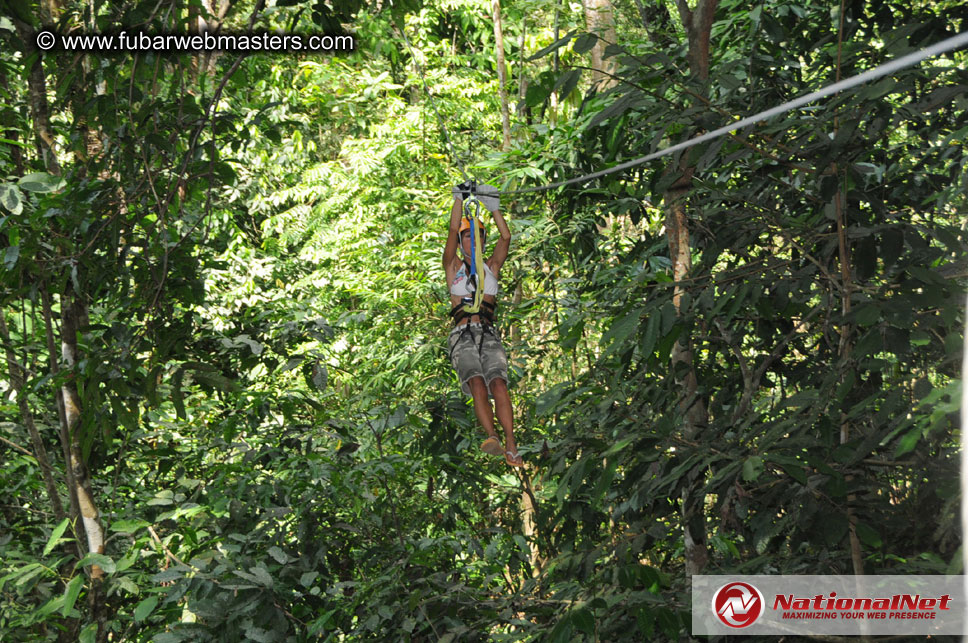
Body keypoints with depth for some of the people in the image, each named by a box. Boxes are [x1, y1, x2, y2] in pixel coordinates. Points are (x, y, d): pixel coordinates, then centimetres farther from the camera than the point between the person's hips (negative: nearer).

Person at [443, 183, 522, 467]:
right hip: (462, 335, -1)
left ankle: (511, 445, -31)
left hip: (489, 335, 1)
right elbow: (453, 231, 4)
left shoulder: (491, 267, 22)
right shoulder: (454, 266, 17)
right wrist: (460, 199, 0)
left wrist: (494, 206, 5)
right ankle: (492, 437, -44)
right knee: (477, 382, -27)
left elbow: (506, 237, 9)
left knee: (498, 382, -22)